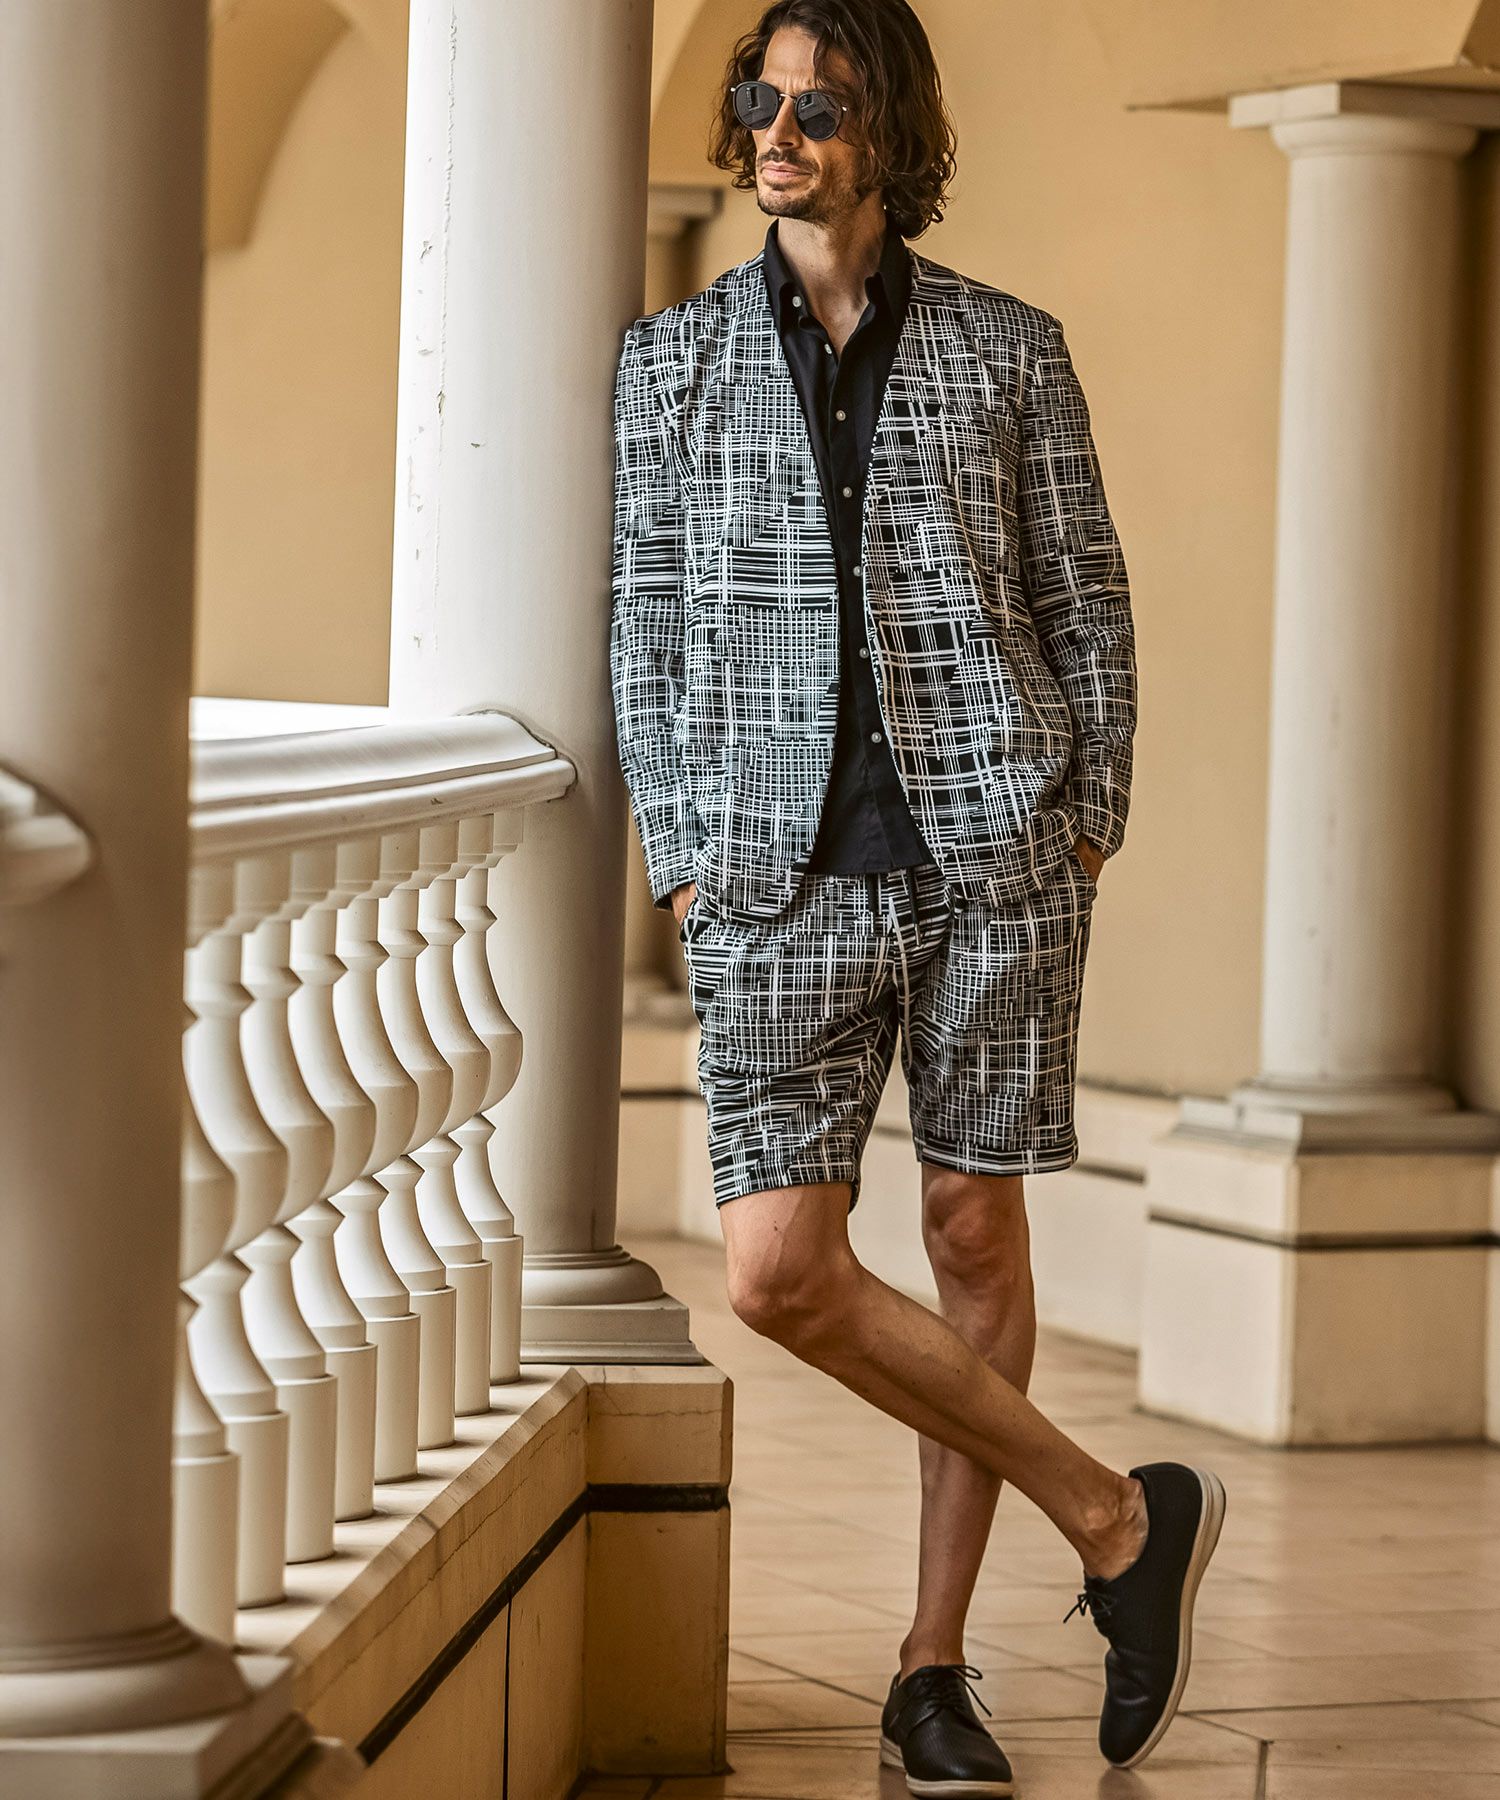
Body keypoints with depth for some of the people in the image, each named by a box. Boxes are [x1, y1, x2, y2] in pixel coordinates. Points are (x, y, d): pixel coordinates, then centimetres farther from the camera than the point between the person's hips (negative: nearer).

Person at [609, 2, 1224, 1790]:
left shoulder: (1005, 348, 4)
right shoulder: (677, 361, 8)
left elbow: (1084, 597, 9)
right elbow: (652, 622, 10)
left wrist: (1091, 820, 1)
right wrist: (683, 857, 2)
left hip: (989, 844, -1)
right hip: (786, 873, 1)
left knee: (975, 1229, 2)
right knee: (776, 1268, -11)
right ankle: (1118, 1520, 5)